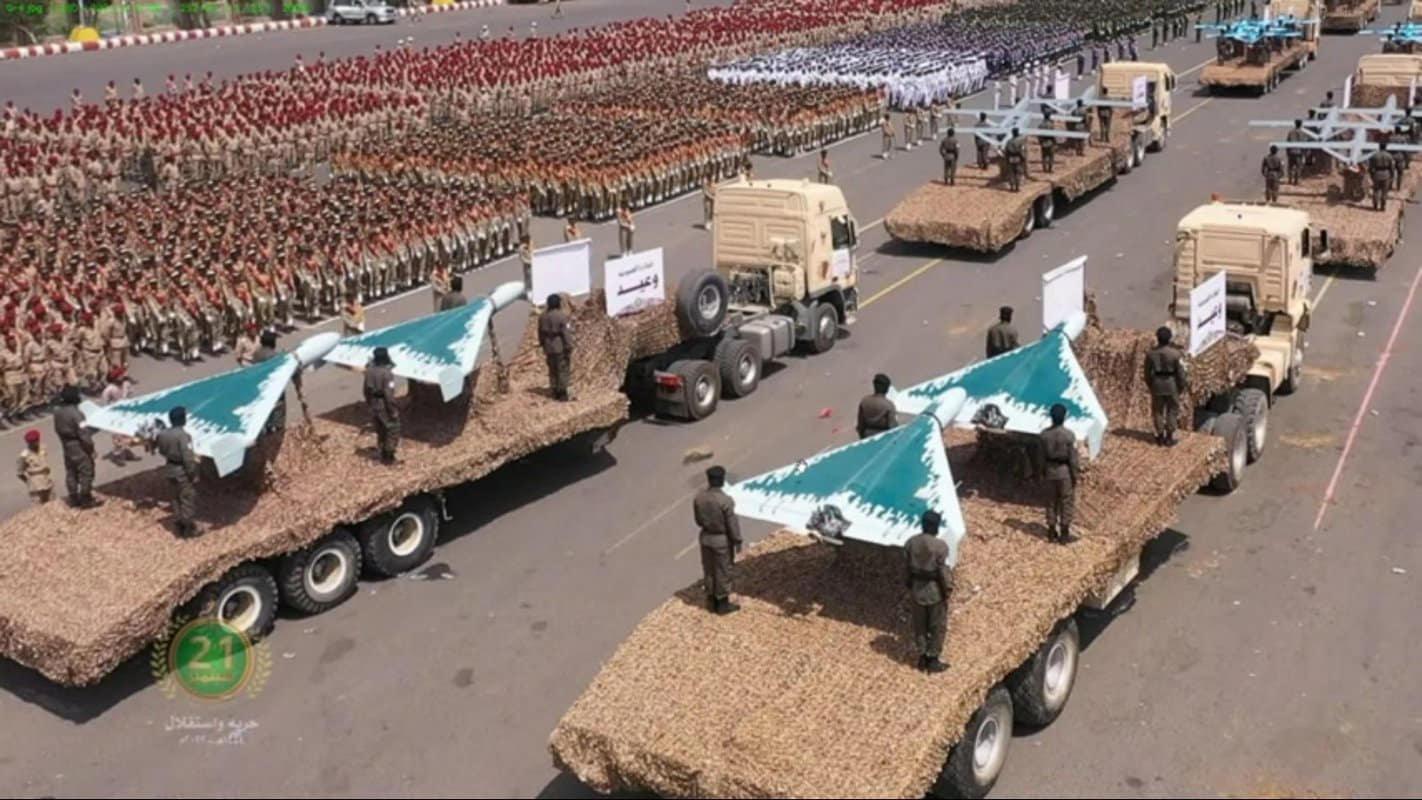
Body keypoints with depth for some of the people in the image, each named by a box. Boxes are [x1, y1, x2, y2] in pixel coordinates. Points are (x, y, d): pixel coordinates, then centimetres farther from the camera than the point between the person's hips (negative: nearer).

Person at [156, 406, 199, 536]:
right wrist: (193, 474, -17)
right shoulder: (182, 435, -26)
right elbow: (188, 457, -25)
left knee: (177, 498, 20)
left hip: (170, 468, 8)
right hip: (183, 471, -8)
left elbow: (161, 450, 10)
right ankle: (188, 527, 13)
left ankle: (180, 526, 29)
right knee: (188, 498, 6)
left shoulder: (162, 433, -4)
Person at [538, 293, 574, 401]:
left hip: (549, 348, 6)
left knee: (552, 370, 14)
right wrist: (569, 348, -13)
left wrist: (543, 345, 20)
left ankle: (555, 393, 19)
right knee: (563, 370, 1)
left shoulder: (543, 317, 4)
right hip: (561, 348, -6)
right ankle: (563, 394, 2)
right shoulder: (562, 316, -17)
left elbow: (541, 333, 11)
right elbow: (566, 334, -18)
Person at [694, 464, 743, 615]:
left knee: (709, 570, 19)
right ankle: (723, 604, 22)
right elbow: (732, 523, -19)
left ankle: (711, 601, 32)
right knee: (723, 572, 10)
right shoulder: (725, 500, -27)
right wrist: (737, 541, -6)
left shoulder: (698, 497, -10)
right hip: (722, 540, -5)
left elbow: (698, 520, 3)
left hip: (705, 537, 6)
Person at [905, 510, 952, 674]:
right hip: (935, 590, -5)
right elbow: (942, 571, -18)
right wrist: (947, 591, -6)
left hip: (917, 588, 5)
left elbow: (907, 567, -1)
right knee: (938, 627, 13)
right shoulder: (940, 546, -23)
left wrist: (909, 587, 12)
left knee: (920, 625, 19)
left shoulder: (911, 542, -8)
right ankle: (933, 661, 21)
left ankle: (922, 659, 29)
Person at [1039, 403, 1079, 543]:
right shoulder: (1069, 435, -18)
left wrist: (1044, 472, 14)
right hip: (1065, 472, -4)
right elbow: (1072, 458, -14)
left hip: (1050, 471, 4)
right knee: (1067, 502, 8)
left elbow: (1043, 456, 1)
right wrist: (1075, 475, -4)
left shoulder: (1045, 434, -7)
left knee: (1052, 501, 14)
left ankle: (1052, 532, 19)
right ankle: (1064, 534, 11)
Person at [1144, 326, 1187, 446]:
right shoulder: (1175, 353, -16)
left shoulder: (1151, 354, -8)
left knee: (1158, 410, 13)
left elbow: (1147, 373, 1)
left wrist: (1150, 385, 15)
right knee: (1172, 411, 10)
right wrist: (1182, 386, 5)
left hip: (1157, 385, 2)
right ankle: (1169, 437, 12)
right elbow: (1180, 372, -10)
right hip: (1172, 385, -2)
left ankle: (1160, 436, 18)